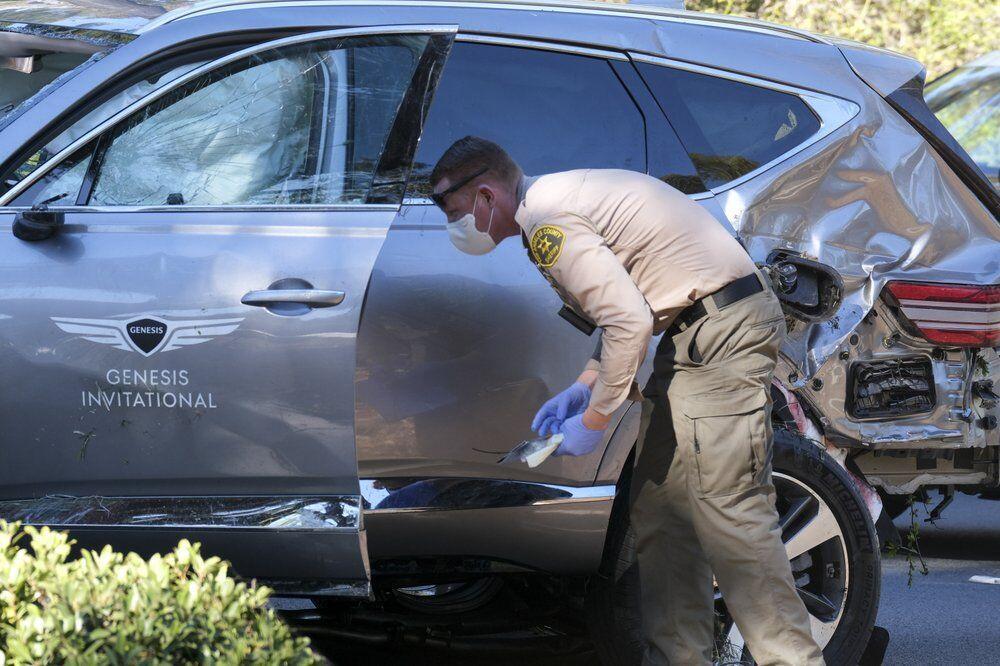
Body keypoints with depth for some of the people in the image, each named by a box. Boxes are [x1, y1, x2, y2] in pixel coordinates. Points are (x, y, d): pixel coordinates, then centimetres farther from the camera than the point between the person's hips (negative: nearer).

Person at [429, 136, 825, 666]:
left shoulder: (547, 223, -15)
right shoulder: (557, 198, 18)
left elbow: (630, 324, -21)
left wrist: (593, 421, -11)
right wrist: (584, 388, 13)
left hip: (722, 331, -11)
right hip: (695, 330, 11)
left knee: (729, 511, -14)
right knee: (658, 506, 10)